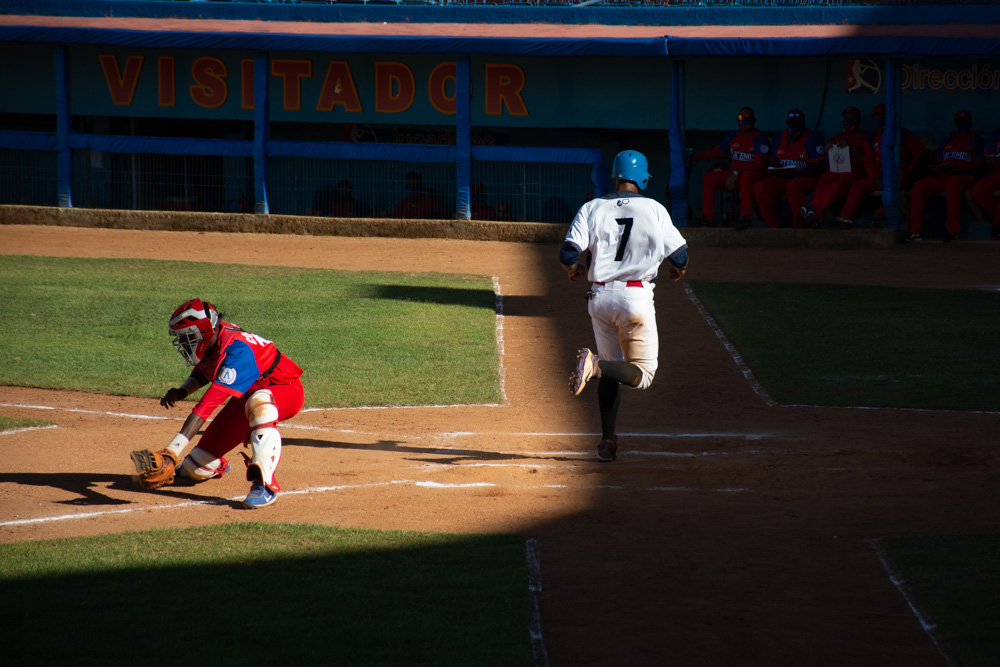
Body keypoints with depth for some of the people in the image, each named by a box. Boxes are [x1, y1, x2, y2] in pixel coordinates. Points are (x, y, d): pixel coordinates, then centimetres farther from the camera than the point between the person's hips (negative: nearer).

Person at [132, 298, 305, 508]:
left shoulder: (236, 351, -36)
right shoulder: (210, 338, -11)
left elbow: (207, 406, -43)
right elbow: (202, 372, 13)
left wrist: (171, 451, -49)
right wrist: (182, 392, -10)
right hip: (245, 398, 8)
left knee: (258, 402, -46)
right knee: (196, 470, -3)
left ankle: (264, 483, -42)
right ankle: (218, 465, 34)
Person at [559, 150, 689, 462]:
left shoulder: (592, 208, 2)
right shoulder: (654, 209, -1)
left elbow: (567, 254, -6)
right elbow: (679, 255, -1)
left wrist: (575, 269, 17)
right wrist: (676, 270, 23)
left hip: (600, 296, 3)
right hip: (636, 296, -3)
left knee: (611, 372, 18)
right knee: (642, 374, 3)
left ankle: (607, 441, 11)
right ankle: (595, 364, -27)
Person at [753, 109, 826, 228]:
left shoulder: (812, 138, -3)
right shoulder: (780, 138, 14)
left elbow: (817, 166, -10)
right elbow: (773, 162, 20)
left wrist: (795, 174, -20)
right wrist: (775, 171, -6)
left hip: (807, 178, -6)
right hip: (781, 178, 6)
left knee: (793, 186, -39)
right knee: (760, 187, -19)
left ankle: (799, 227, -31)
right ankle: (773, 226, -17)